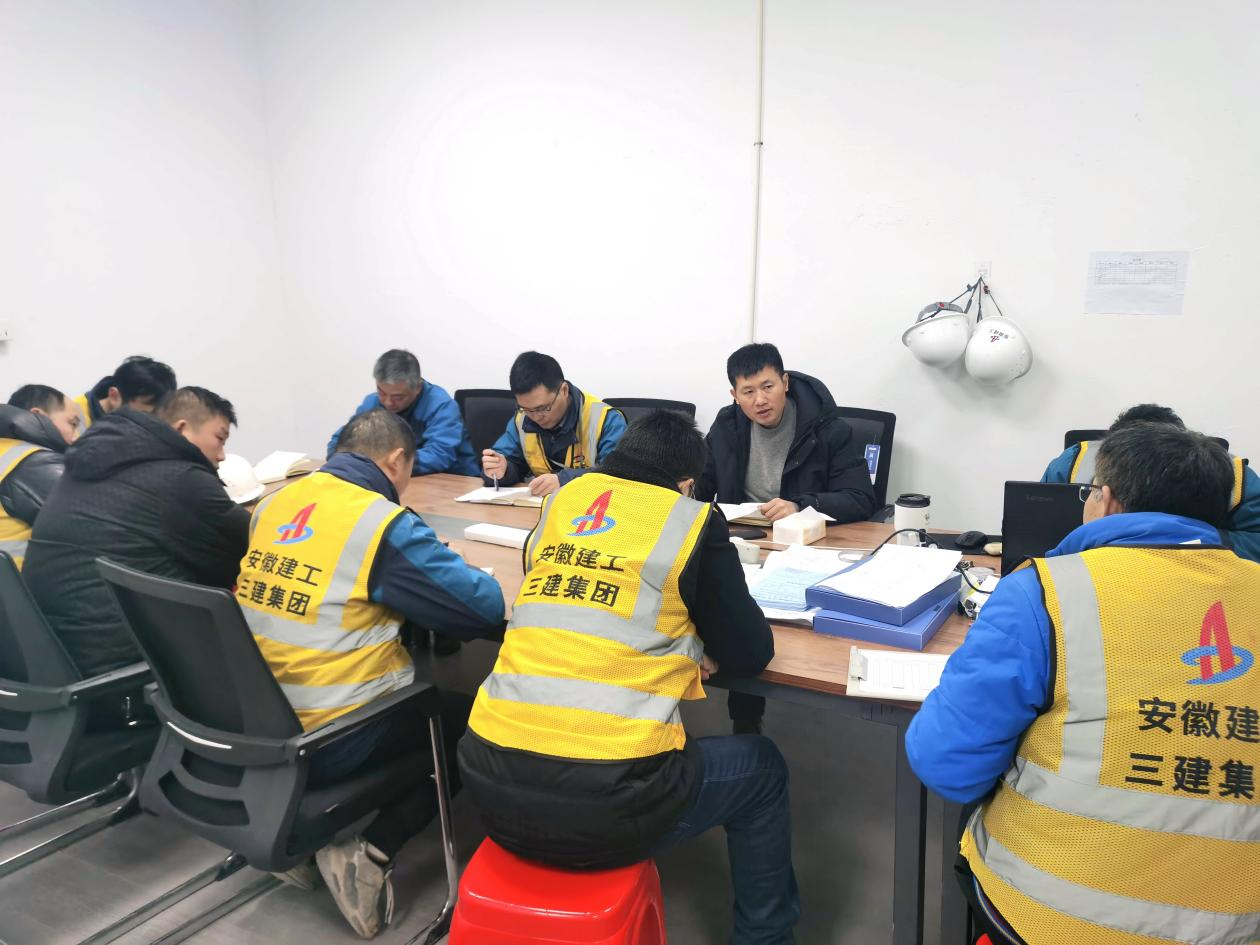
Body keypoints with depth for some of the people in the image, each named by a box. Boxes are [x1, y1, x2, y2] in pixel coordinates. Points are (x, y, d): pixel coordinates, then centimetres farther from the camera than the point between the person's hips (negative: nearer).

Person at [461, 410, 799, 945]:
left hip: (493, 783, 6)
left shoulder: (560, 500, 12)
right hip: (605, 805, -5)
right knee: (762, 769, 22)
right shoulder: (693, 523, -2)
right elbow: (750, 654, 6)